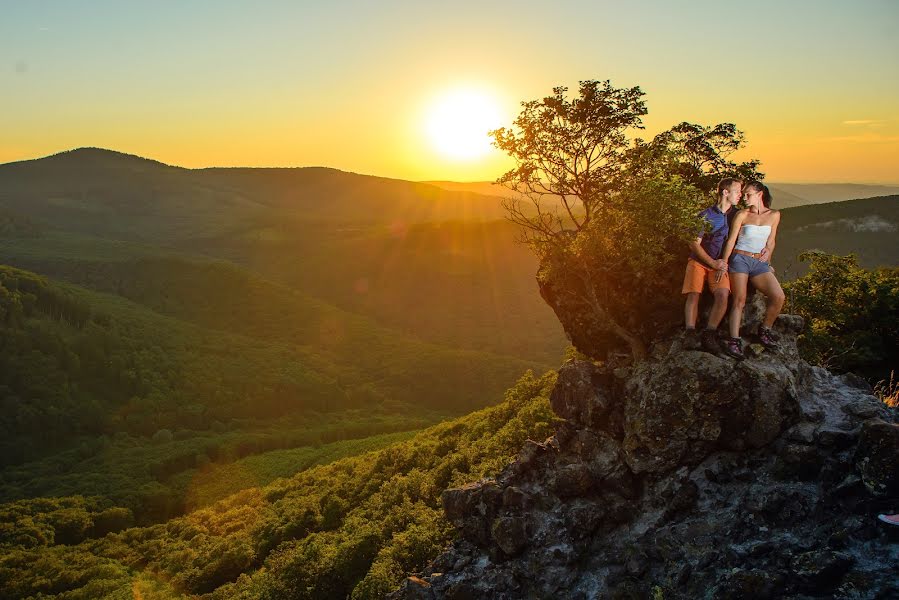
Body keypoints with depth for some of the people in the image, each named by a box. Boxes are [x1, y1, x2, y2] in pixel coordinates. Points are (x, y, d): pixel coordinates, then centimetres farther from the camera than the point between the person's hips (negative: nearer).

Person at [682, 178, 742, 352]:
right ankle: (690, 334, -28)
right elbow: (694, 244, -4)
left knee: (723, 293, -24)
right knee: (693, 294, -22)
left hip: (720, 263, 2)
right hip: (699, 261, -2)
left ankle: (709, 335, -23)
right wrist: (712, 262, -13)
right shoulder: (706, 215, -3)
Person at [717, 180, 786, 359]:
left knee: (778, 296, -15)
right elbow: (731, 240, 2)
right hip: (740, 259, -3)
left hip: (759, 263, 3)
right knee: (739, 299, -14)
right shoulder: (742, 215, 2)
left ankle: (765, 329, 6)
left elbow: (771, 241, 17)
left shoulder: (774, 215, 9)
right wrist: (724, 262, -4)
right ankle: (734, 341, -18)